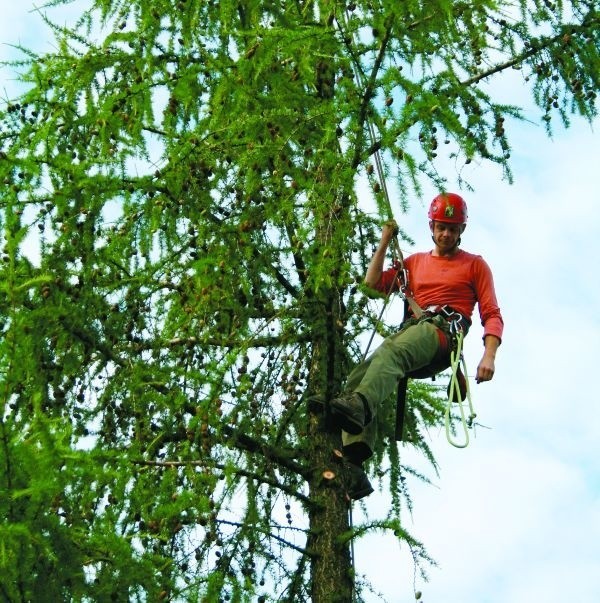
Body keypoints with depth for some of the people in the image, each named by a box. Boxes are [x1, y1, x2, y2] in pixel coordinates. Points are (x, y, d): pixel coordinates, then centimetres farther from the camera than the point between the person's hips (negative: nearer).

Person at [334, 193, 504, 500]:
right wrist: (385, 241, 20)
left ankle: (359, 406, -71)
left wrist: (489, 356, -8)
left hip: (443, 332, -5)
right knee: (356, 378, -25)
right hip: (410, 331, 5)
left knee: (392, 351, -40)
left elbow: (492, 315, 10)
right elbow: (373, 284, 23)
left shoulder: (475, 265, 20)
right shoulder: (415, 261, 32)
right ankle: (354, 469, -37)